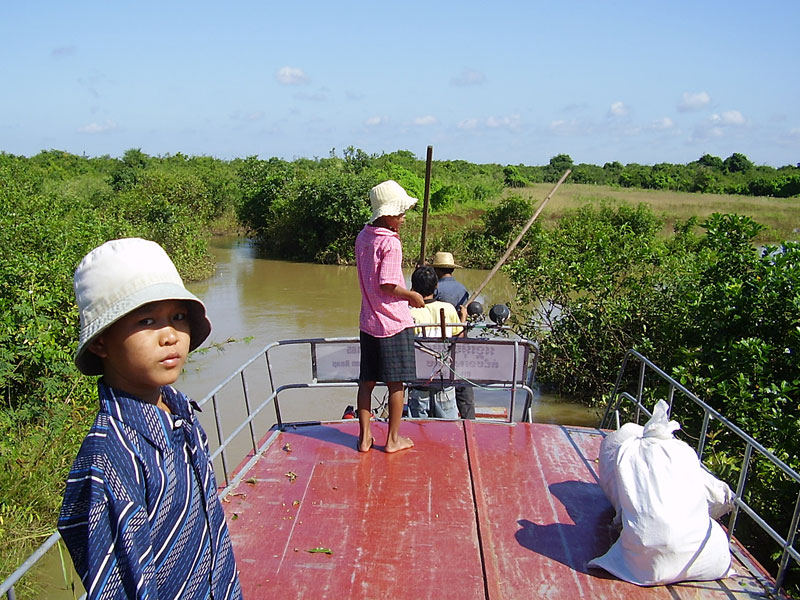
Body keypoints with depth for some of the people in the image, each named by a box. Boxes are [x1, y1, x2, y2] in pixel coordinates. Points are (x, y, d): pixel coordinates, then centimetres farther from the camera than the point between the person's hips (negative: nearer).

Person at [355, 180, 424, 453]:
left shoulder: (363, 237, 8)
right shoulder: (391, 243, -16)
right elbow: (387, 285, -23)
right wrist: (413, 295, -7)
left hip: (368, 323, 7)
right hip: (394, 323, -7)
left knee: (367, 381, 12)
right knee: (396, 383, 5)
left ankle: (365, 437, 19)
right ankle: (393, 439, 17)